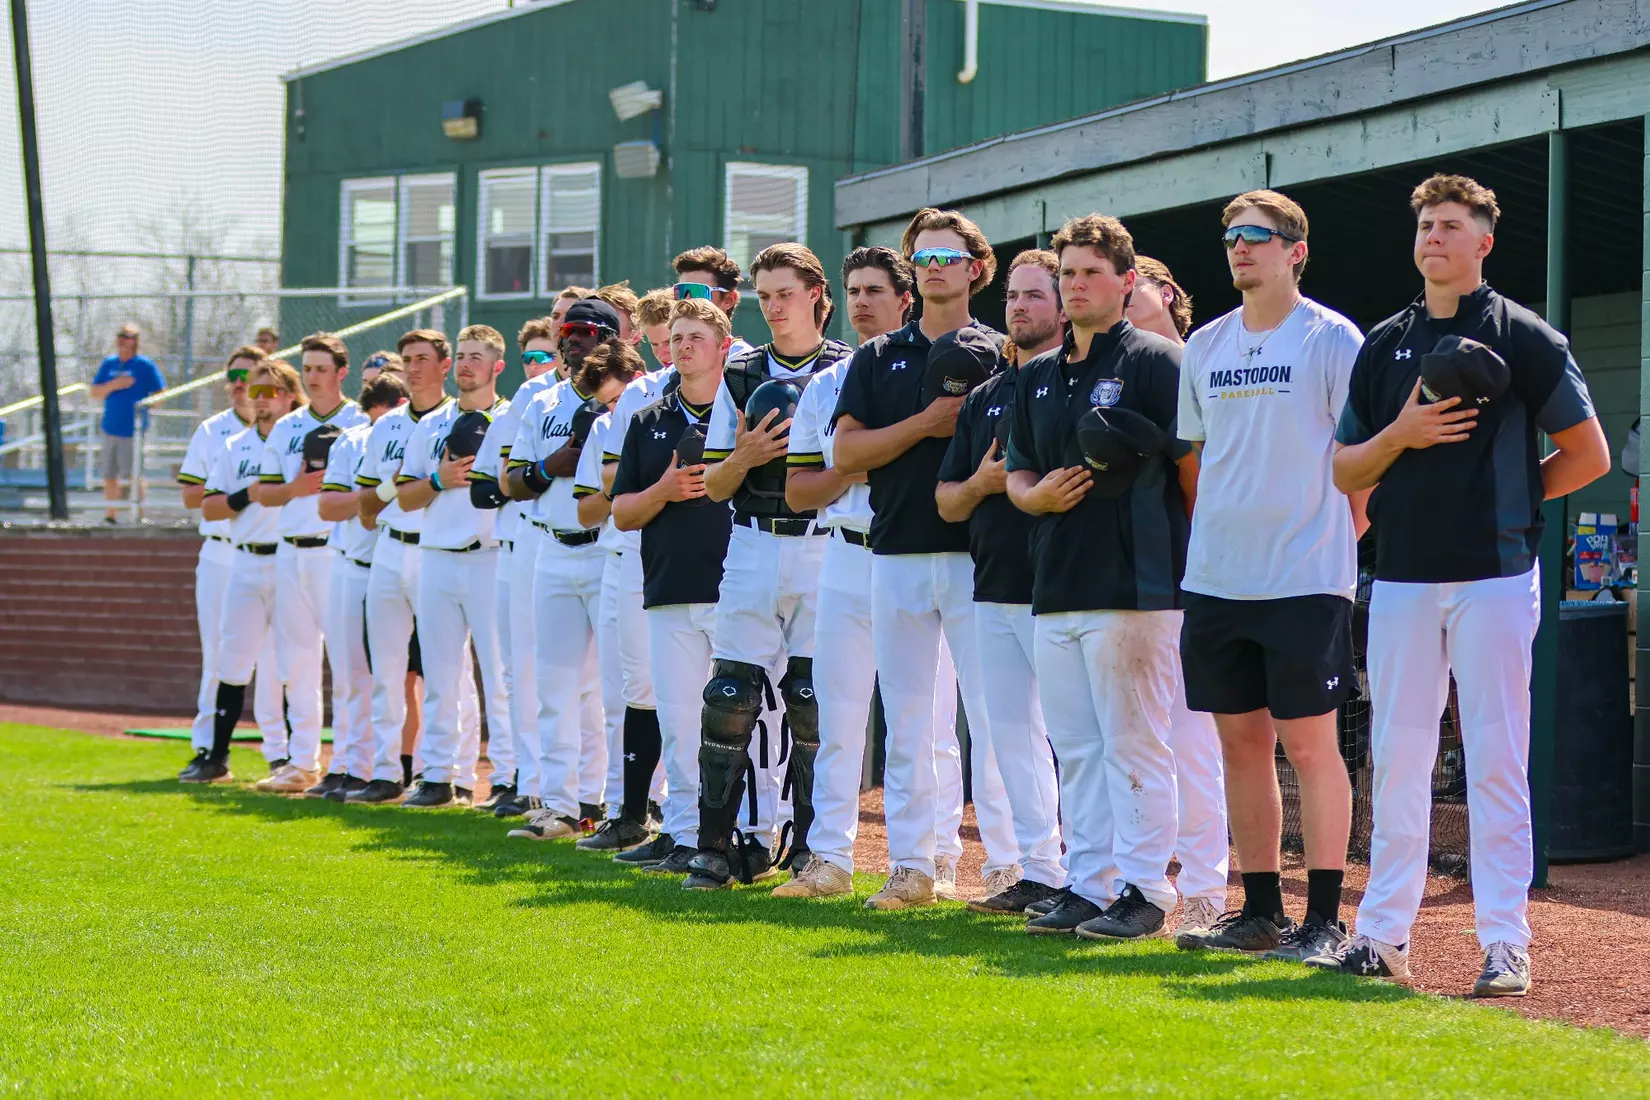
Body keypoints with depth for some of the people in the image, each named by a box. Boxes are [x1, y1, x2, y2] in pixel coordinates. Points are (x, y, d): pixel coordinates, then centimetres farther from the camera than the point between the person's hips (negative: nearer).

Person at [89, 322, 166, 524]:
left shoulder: (145, 365, -1)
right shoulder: (108, 364, 13)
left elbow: (160, 394, -1)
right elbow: (95, 393, 9)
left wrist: (143, 405, -12)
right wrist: (113, 385, -7)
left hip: (133, 431, -5)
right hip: (110, 429, 5)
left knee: (134, 475, -8)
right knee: (109, 475, 8)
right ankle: (109, 515, 17)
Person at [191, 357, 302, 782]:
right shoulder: (235, 447, 15)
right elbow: (208, 507, 10)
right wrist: (247, 495, -6)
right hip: (245, 563, 4)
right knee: (232, 662, 5)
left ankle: (285, 757, 6)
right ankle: (217, 758, 9)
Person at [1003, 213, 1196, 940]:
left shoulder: (1155, 363, -4)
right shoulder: (1038, 376, 17)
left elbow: (1195, 469, -6)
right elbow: (1018, 472, 22)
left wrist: (1192, 562, -8)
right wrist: (1036, 495, -1)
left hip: (1134, 588, -7)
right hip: (1056, 590, 7)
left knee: (1135, 743, -5)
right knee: (1075, 748, 10)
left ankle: (1144, 891, -1)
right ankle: (1088, 885, 17)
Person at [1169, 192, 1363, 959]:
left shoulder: (1332, 339, -4)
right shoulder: (1205, 346, 13)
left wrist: (1335, 539, -7)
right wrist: (1210, 535, 13)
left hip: (1306, 579, -6)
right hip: (1215, 579, 6)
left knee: (1308, 744, -5)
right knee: (1241, 742, 9)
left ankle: (1323, 919, -1)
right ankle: (1260, 912, 16)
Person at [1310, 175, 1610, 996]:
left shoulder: (1524, 338, 0)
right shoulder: (1384, 345, 13)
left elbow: (1589, 455, 1)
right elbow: (1345, 472, 12)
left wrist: (1510, 497, 1)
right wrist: (1400, 435, -6)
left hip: (1494, 576, -4)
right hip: (1403, 578, 4)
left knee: (1497, 763, -4)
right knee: (1397, 758, 7)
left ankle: (1505, 943, -1)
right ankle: (1382, 935, 13)